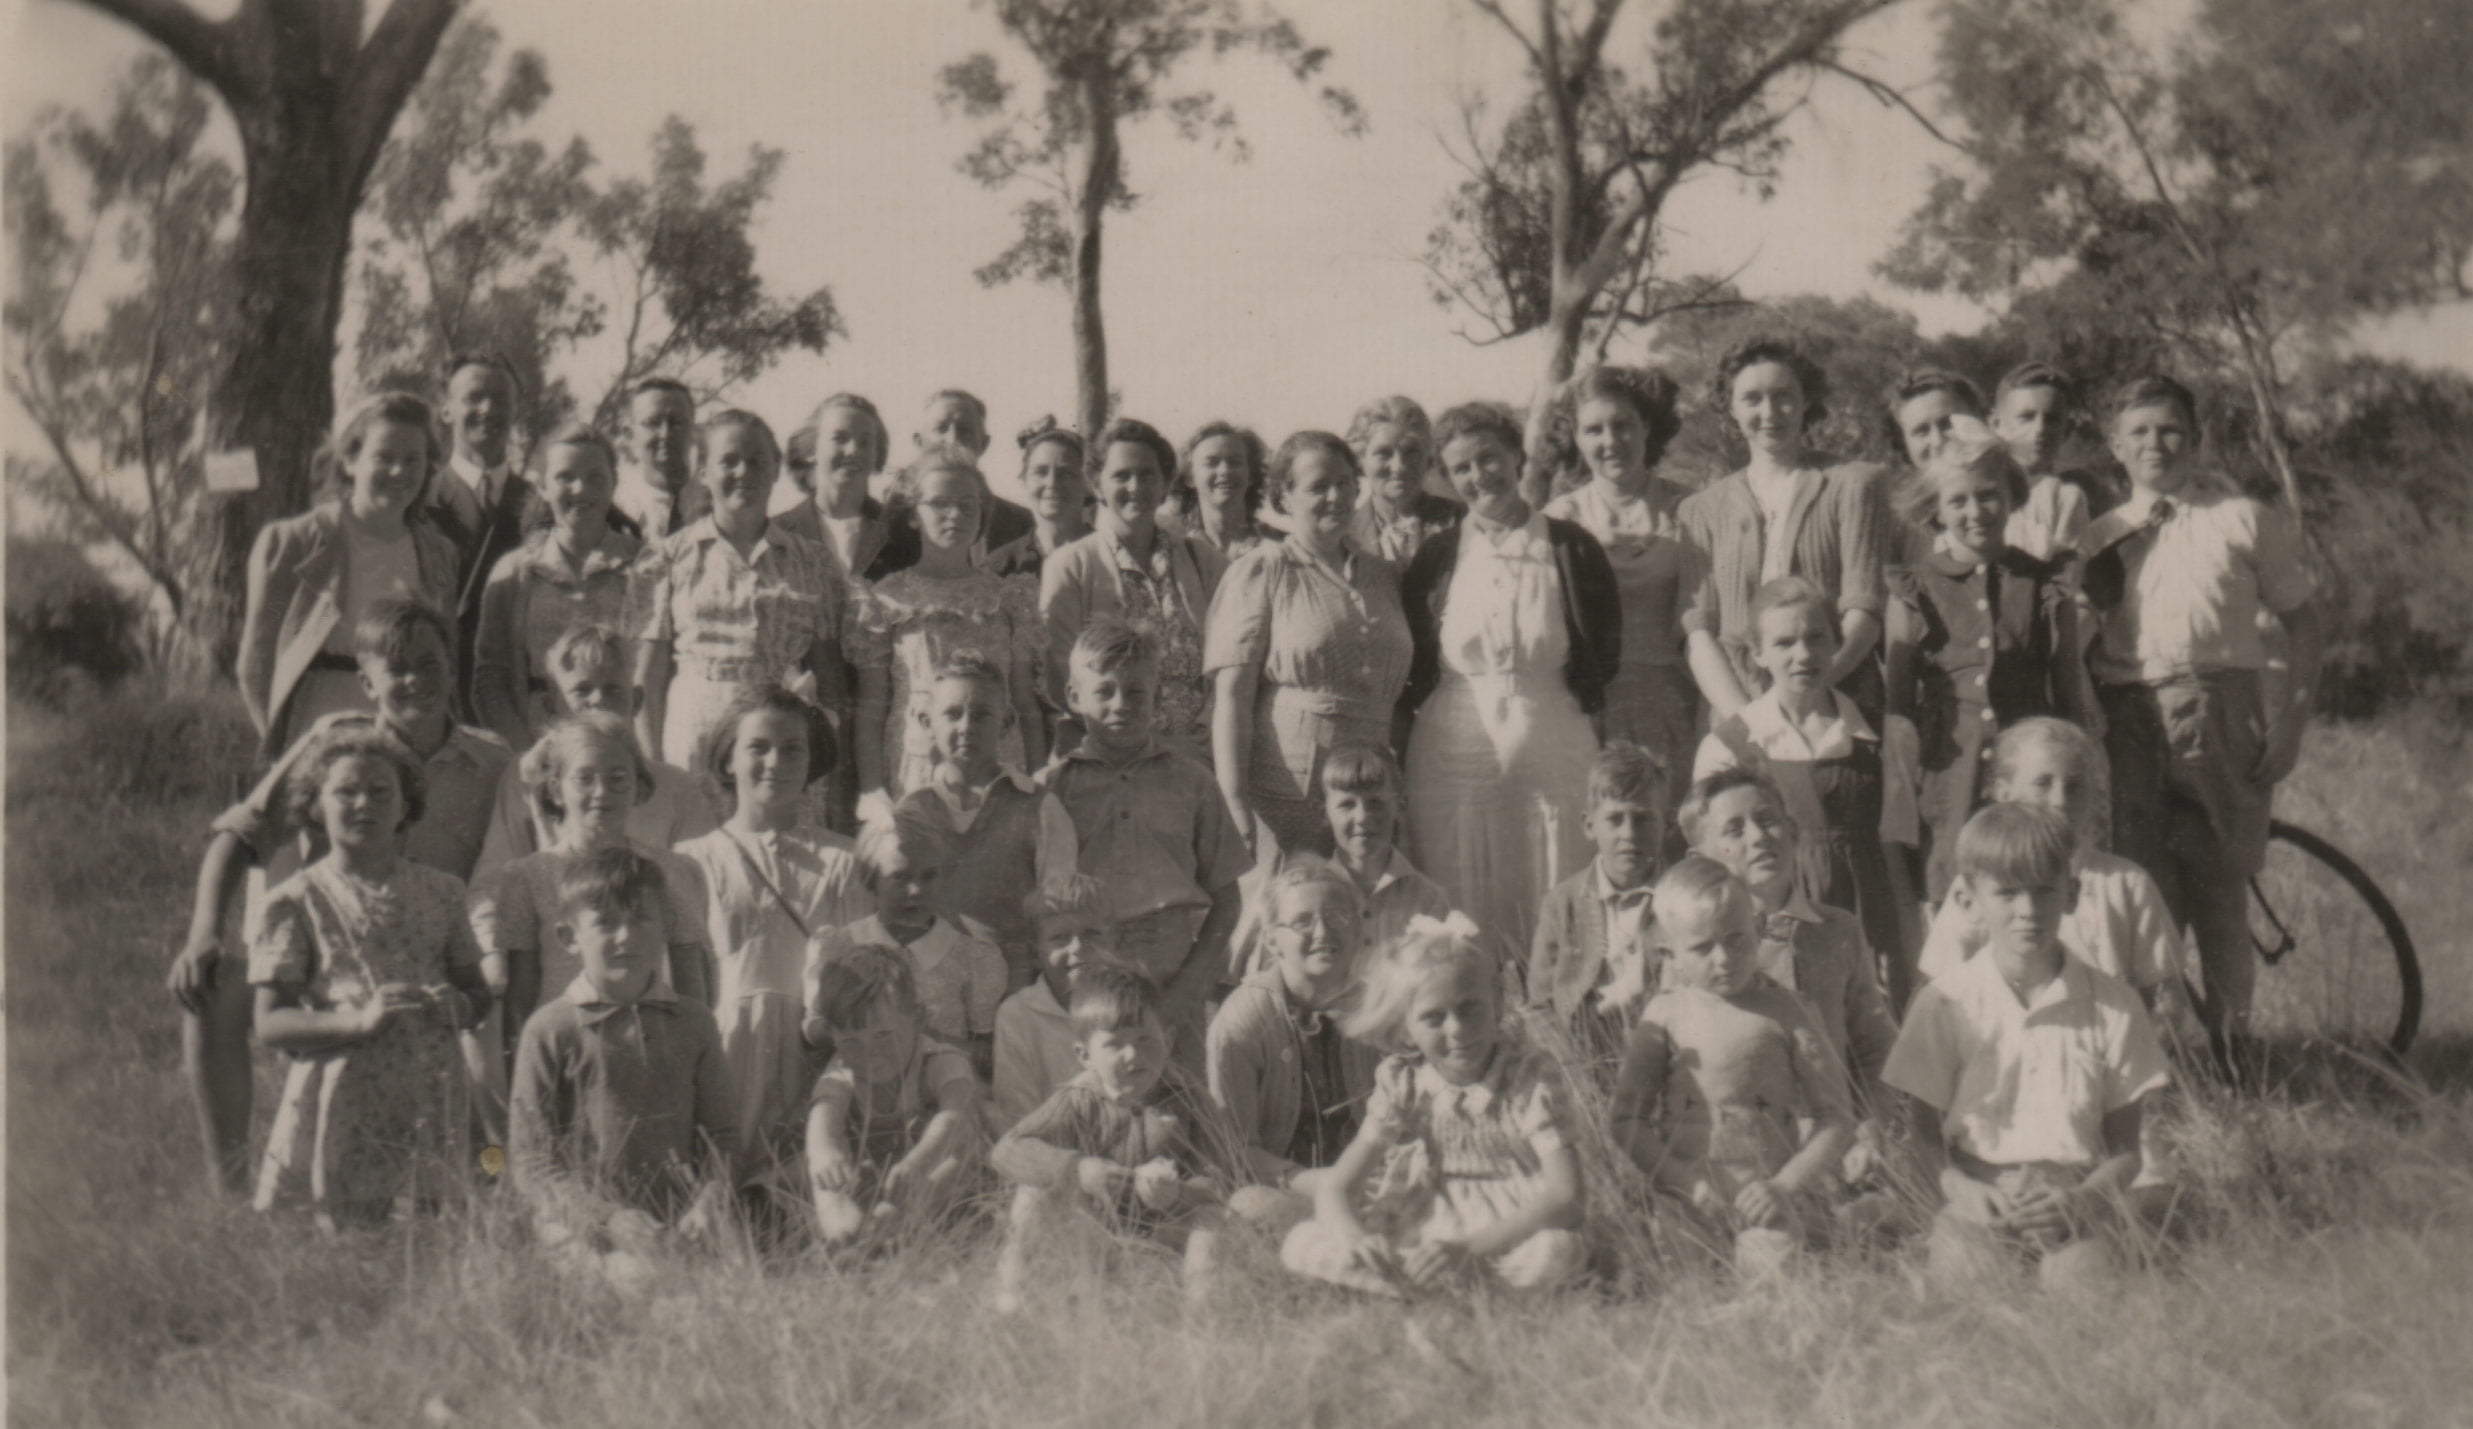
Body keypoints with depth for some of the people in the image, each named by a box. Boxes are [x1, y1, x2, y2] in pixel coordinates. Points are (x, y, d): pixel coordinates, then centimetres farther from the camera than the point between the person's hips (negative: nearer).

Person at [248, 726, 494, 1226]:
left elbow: (480, 993, 18)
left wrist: (456, 1006, -7)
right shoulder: (295, 903, 1)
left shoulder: (440, 892, 11)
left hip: (429, 1105, 3)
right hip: (340, 1108, -3)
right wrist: (358, 1019, -20)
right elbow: (269, 1023, -5)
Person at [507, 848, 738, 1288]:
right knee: (637, 1274, -24)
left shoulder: (693, 1024, 13)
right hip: (583, 1233, -3)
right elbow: (530, 1160, 0)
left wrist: (705, 1207, -4)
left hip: (676, 1232, 3)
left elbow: (719, 1136, 15)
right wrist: (608, 1219, -11)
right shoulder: (550, 1030, 3)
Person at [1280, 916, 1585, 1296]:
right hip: (1426, 1227, 3)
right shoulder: (1402, 1082, -3)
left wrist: (1468, 1247, -33)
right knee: (1299, 1246, -14)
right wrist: (1357, 1240, -29)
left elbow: (1564, 1198, -22)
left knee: (1557, 1254, -38)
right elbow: (1332, 1191, -4)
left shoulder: (1529, 1078, -13)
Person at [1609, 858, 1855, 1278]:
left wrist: (1785, 1185, -10)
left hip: (1766, 1193, -1)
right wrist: (1686, 1181, -9)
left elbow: (1835, 1118, 3)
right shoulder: (1664, 1016, 8)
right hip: (1686, 1197, 1)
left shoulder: (1786, 1014, 4)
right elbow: (1627, 1119, 5)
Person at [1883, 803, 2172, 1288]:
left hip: (2077, 1194, 0)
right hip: (1979, 1195, 0)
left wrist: (2083, 1198, -13)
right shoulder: (1946, 1004, 6)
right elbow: (1928, 1136, 6)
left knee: (2082, 1278, -32)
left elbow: (2126, 1148, 8)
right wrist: (1964, 1191, -16)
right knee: (1965, 1273, -32)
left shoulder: (2111, 1005, 7)